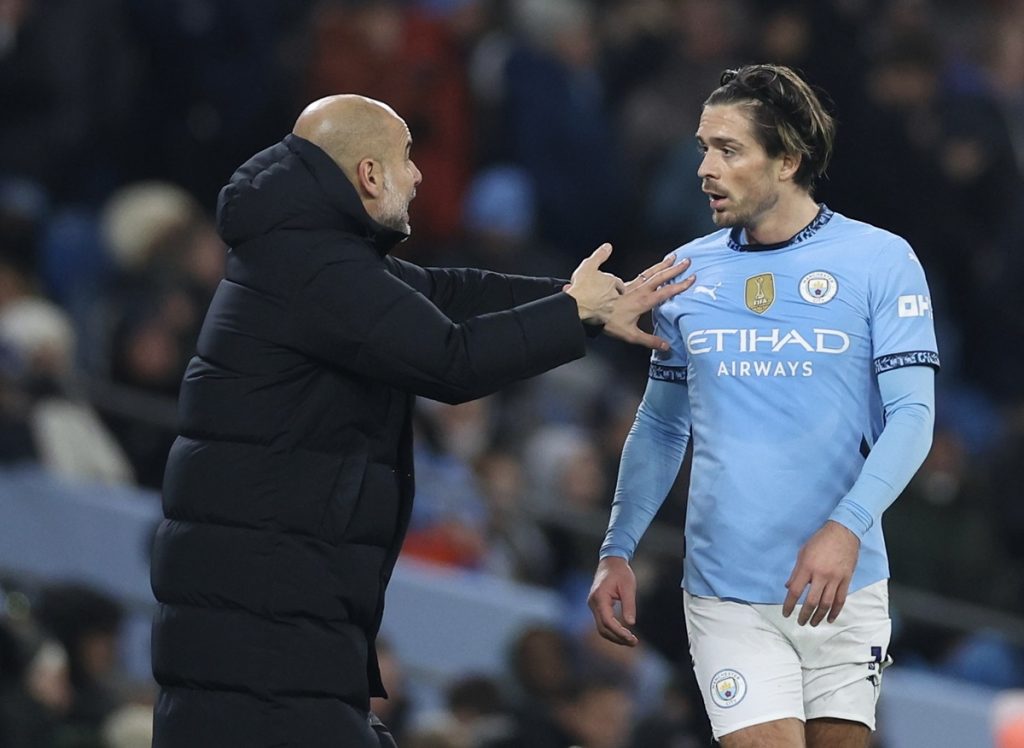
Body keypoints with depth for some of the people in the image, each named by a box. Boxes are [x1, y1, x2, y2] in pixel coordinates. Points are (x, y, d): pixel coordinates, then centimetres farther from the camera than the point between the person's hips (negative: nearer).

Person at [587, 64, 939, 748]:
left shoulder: (881, 261, -2)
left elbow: (912, 415, -7)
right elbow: (660, 427, 17)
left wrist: (847, 526, -23)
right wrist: (617, 552, 6)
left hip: (842, 590, -1)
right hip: (725, 594, 1)